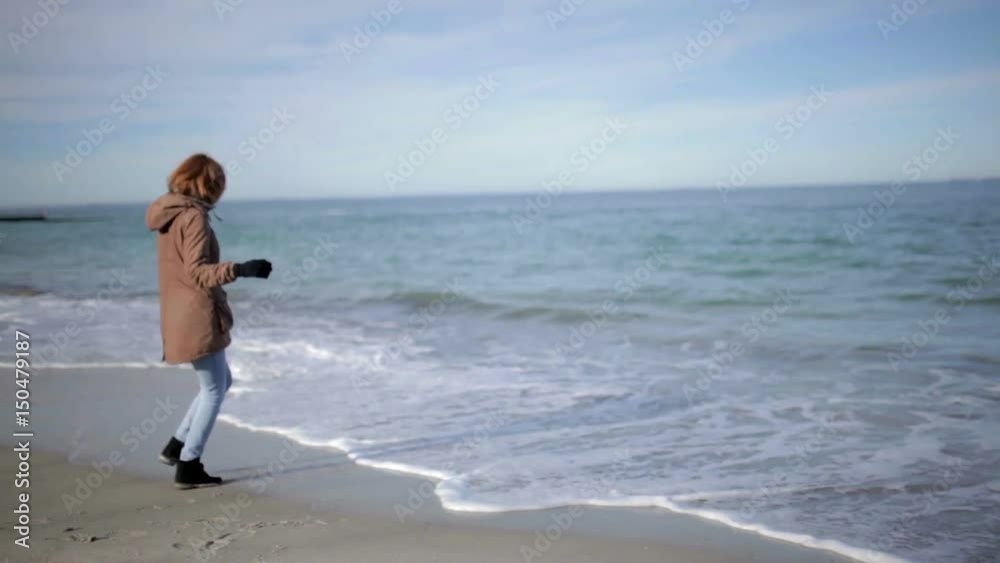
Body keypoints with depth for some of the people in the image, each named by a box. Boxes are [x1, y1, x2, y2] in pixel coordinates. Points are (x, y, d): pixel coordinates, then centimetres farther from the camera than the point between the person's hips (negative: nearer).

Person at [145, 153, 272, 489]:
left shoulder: (169, 216, 13)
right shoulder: (193, 216, -14)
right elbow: (196, 271, -24)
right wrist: (239, 270, -35)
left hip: (178, 318, 9)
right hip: (198, 319, -9)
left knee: (221, 382, 20)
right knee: (214, 389, 2)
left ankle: (177, 446, 21)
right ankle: (188, 467, 5)